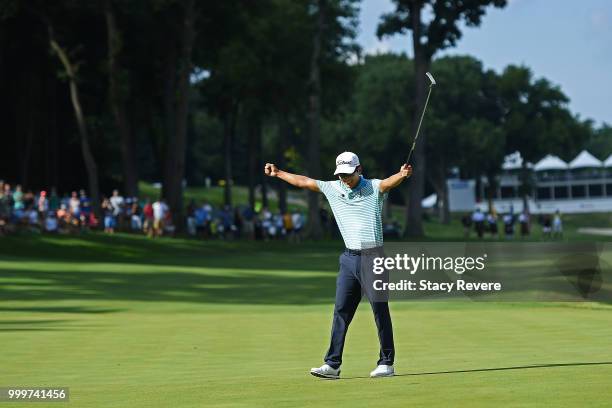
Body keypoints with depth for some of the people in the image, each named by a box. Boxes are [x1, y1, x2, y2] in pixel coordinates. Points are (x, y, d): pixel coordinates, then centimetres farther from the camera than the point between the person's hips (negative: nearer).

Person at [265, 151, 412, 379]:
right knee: (341, 310, 1)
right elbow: (303, 181, 20)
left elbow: (390, 182, -25)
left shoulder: (374, 188, -4)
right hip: (349, 258, 5)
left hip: (372, 258, -4)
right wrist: (278, 173, 25)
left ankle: (386, 363, 6)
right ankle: (332, 365, 2)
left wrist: (402, 175, -47)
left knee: (380, 311, -1)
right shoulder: (333, 189, 10)